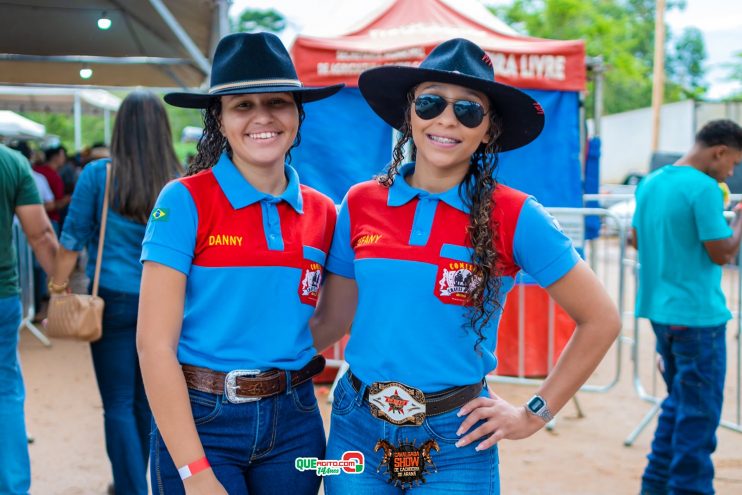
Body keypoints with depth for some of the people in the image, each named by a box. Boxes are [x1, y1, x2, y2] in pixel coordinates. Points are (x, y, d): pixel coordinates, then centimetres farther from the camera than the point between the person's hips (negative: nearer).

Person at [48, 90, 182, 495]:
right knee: (148, 400, 17)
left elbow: (73, 238, -3)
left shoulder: (98, 174, -7)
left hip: (114, 299, -3)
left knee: (119, 404, 4)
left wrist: (58, 285, 10)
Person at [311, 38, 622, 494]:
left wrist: (535, 414, -3)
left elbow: (600, 320, -3)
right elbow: (332, 319, 7)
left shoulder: (515, 217, -10)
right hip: (357, 428, 3)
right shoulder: (361, 204, -2)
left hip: (454, 440, -2)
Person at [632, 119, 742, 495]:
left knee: (678, 400, 20)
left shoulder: (650, 183, 8)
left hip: (660, 309, 9)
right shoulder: (704, 188, -17)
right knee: (700, 410, 3)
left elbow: (637, 239, 19)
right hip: (698, 314, -8)